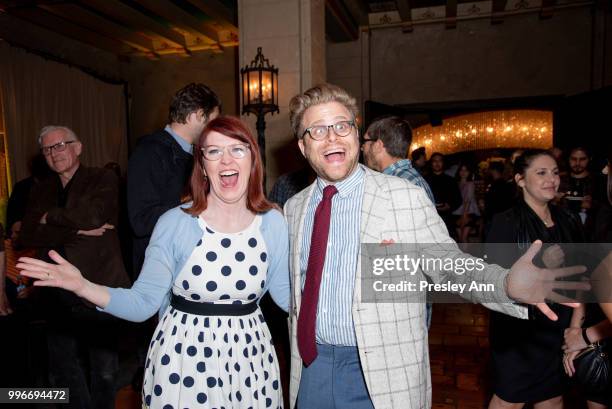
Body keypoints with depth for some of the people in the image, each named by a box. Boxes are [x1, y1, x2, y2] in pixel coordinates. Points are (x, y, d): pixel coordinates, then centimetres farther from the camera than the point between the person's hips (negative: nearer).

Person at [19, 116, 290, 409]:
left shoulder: (273, 223, -5)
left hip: (250, 357, 3)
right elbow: (143, 303, -10)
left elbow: (287, 295, 2)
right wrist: (82, 287, -22)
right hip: (182, 355, -2)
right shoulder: (174, 223, -12)